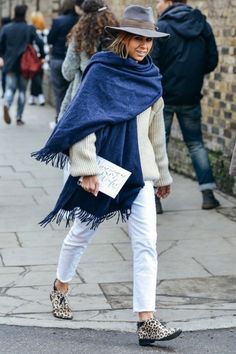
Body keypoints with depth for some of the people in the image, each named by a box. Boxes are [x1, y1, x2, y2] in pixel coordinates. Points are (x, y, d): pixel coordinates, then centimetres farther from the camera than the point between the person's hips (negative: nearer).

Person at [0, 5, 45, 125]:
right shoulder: (30, 29, -5)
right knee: (22, 89, 9)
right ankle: (19, 117, 9)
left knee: (10, 87, 4)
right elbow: (39, 42, -13)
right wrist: (42, 56, 0)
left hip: (10, 63, 1)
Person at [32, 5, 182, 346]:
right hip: (102, 169, -4)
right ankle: (60, 289, 40)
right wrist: (86, 168, -21)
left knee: (146, 244, -6)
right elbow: (82, 121, -14)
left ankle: (147, 322, -7)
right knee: (82, 233, 14)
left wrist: (163, 174, 20)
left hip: (138, 171, 4)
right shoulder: (101, 71, -9)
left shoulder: (151, 77, 7)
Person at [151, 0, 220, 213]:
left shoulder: (161, 27, -13)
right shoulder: (202, 26, 2)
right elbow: (212, 61, 6)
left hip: (163, 96, -4)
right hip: (191, 97, 4)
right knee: (195, 143, 15)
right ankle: (208, 194, 11)